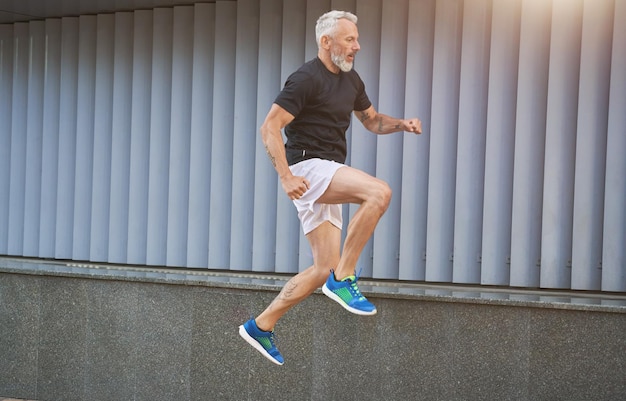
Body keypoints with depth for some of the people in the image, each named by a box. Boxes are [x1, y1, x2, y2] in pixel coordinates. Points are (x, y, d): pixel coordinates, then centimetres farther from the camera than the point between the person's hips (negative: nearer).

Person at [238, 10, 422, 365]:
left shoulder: (351, 80, 15)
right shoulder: (306, 79, -11)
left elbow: (372, 120, 28)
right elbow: (270, 128, -15)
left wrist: (402, 124, 7)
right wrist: (286, 177, -24)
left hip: (329, 176, 9)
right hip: (307, 166, -9)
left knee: (324, 269, 6)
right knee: (379, 192, -29)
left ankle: (261, 326, 16)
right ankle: (344, 278, -22)